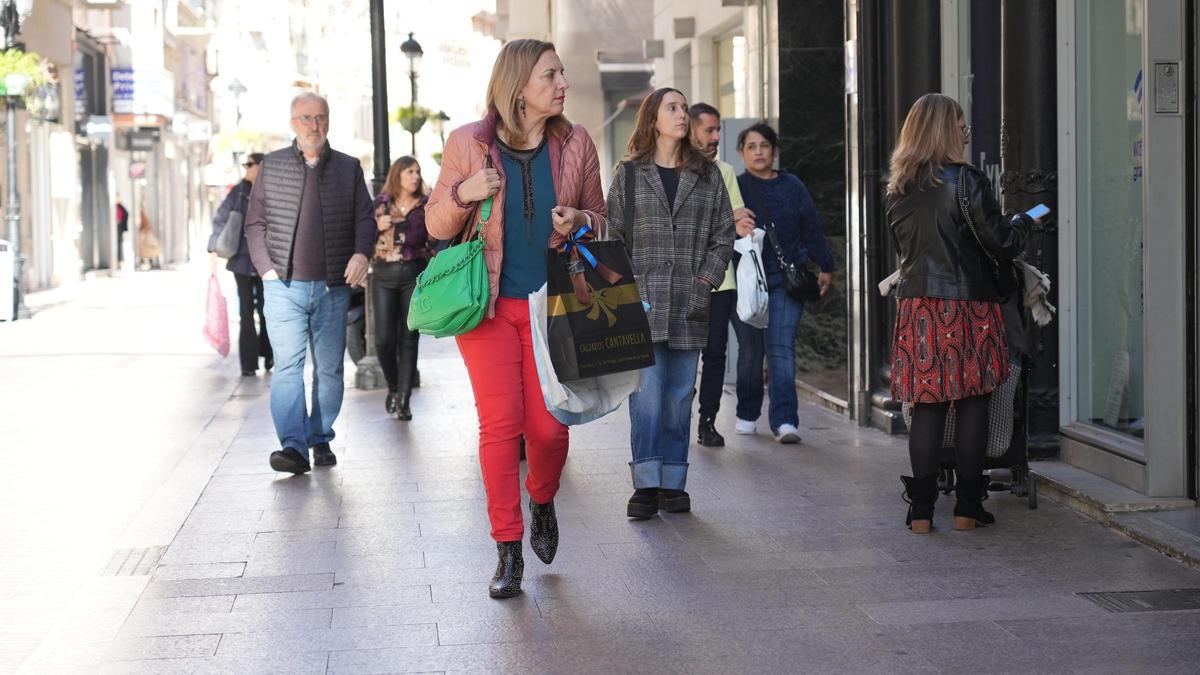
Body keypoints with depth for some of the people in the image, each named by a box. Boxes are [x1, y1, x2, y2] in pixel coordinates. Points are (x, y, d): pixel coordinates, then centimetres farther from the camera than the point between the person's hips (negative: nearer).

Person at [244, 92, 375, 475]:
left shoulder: (348, 168, 10)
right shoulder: (271, 166, 8)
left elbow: (365, 217, 9)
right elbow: (255, 222, 8)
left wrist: (361, 253, -11)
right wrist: (265, 268, -3)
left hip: (333, 286, 2)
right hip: (284, 286, -1)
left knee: (329, 368, 6)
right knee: (287, 365, -11)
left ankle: (320, 439, 17)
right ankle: (293, 447, -16)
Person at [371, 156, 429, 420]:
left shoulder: (426, 205, 7)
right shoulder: (380, 203, 7)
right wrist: (377, 227, -9)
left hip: (415, 274, 0)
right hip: (384, 275, 0)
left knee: (409, 338, -1)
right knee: (384, 338, -5)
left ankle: (404, 399, 3)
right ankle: (393, 387, 20)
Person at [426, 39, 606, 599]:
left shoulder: (575, 143, 4)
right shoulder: (468, 144, -2)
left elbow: (599, 217, 15)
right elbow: (436, 224, 5)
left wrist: (579, 222, -9)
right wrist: (463, 194, -16)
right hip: (488, 303, -2)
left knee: (549, 426, -2)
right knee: (500, 423, -6)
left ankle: (542, 502, 33)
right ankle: (508, 549, 5)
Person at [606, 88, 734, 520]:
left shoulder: (707, 175, 11)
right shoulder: (629, 174, 6)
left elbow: (723, 235, 10)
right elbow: (612, 236, 5)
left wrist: (706, 281, -3)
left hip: (689, 305, 2)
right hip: (642, 304, -2)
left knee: (680, 396, 5)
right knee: (646, 393, -9)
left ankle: (673, 483, 11)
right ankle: (646, 484, -6)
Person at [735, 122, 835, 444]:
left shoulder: (792, 187, 10)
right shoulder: (734, 187, 4)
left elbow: (812, 230, 15)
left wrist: (825, 267, 17)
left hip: (787, 279, 1)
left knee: (782, 349, -8)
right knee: (750, 350, 6)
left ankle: (784, 420, -11)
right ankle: (747, 414, 23)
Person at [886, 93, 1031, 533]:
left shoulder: (899, 191, 8)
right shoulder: (968, 182, -10)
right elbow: (1002, 244, -8)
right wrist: (1022, 222, 12)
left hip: (917, 309, 4)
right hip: (968, 305, -4)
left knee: (926, 407, 6)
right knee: (972, 406, 5)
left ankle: (921, 510, 4)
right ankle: (968, 508, 7)